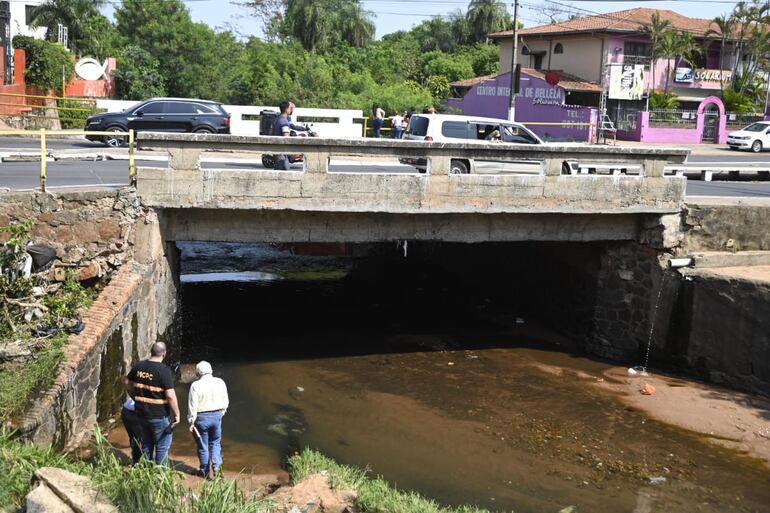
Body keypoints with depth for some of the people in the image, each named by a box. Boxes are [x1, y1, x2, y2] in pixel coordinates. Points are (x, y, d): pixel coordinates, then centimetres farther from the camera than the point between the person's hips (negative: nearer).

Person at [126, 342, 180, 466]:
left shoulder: (138, 366, 0)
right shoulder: (164, 371, -20)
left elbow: (128, 382, 16)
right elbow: (170, 395, -23)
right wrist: (177, 414, -13)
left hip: (142, 413, 6)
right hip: (160, 416, -6)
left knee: (146, 445, 20)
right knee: (162, 447, 7)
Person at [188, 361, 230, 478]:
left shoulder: (196, 385, -12)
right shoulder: (220, 382, -1)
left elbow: (192, 405, -11)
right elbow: (225, 401, 6)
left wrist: (191, 422, -4)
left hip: (201, 418, -3)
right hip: (217, 416, 3)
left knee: (203, 446, 10)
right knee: (215, 443, 18)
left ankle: (205, 472, 19)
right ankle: (216, 467, 2)